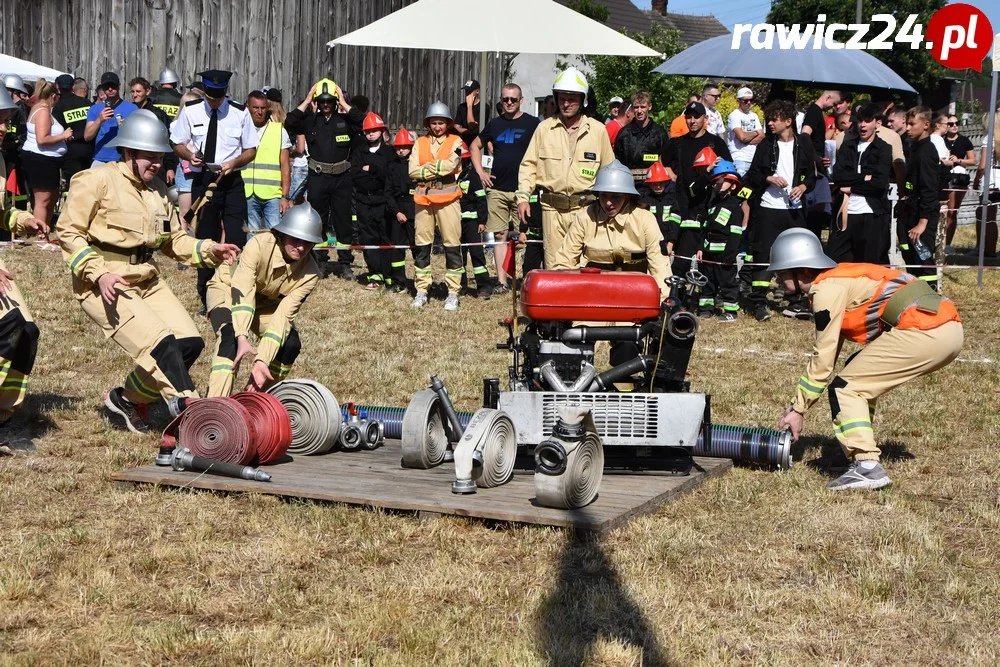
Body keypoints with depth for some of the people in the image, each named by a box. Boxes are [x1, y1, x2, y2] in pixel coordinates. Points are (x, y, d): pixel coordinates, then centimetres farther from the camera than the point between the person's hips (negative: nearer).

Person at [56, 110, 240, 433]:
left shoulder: (158, 189, 15)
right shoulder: (98, 180, -8)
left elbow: (174, 240, 18)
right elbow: (68, 232, -10)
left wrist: (208, 250, -1)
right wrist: (99, 274, -22)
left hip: (147, 280, 8)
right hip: (106, 285, -8)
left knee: (190, 343, -5)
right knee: (161, 344, -22)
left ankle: (129, 398, 14)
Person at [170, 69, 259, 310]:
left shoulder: (240, 113, -1)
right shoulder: (191, 111, 1)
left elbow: (251, 151, 5)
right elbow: (178, 144, 9)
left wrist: (233, 162, -14)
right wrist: (190, 155, -12)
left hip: (232, 182, -1)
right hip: (202, 181, 1)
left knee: (236, 240, -10)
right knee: (205, 239, 8)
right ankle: (206, 297, 20)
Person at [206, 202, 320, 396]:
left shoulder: (309, 273, -24)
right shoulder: (259, 245, -36)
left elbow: (283, 315, -30)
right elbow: (241, 292, -43)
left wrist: (262, 361, -41)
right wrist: (242, 337, -57)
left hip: (266, 303, 4)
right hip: (227, 288, -4)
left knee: (291, 344, -17)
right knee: (231, 337, -32)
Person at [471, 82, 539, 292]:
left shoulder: (532, 124, 0)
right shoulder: (495, 124, 11)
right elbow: (475, 146, 23)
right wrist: (480, 172, 12)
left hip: (522, 189, -4)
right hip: (497, 189, 4)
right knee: (500, 235, 4)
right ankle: (502, 281, 8)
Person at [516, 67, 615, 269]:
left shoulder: (598, 130, 8)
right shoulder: (544, 128, 10)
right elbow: (529, 165, 12)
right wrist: (523, 196, 1)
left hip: (585, 208, -1)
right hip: (552, 208, 1)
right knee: (553, 265, 1)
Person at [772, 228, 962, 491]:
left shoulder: (827, 289, -5)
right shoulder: (837, 280, 23)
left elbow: (823, 360, -3)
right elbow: (827, 353, 26)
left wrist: (798, 409, 6)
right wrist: (797, 404, 26)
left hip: (922, 330, -10)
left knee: (844, 386, -3)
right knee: (862, 382, 22)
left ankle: (867, 466, -11)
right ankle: (863, 453, 20)